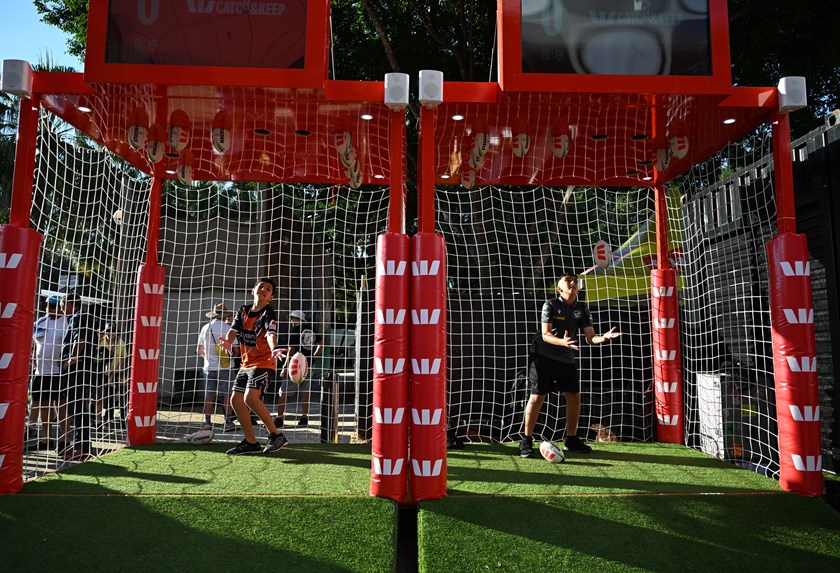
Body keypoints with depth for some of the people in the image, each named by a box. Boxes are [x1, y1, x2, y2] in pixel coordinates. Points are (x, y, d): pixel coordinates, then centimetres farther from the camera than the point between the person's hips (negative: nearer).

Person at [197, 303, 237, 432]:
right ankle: (228, 422, 1)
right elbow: (236, 349, -11)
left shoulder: (205, 328, 6)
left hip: (209, 367, 4)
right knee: (227, 394, 0)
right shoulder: (228, 328, -9)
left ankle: (207, 422, 9)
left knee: (209, 395, 8)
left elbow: (199, 351, 13)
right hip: (225, 368, -4)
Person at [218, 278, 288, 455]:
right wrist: (228, 342, -28)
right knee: (236, 400, 6)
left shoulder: (269, 314, -10)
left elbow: (271, 334, -28)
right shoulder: (243, 311, 8)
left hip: (263, 362, -7)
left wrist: (274, 349, -49)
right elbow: (234, 329, -5)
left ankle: (276, 435, -12)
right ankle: (250, 443, 18)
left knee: (250, 397, -24)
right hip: (246, 363, 8)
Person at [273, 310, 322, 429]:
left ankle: (279, 419, 1)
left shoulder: (294, 331, -8)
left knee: (284, 392, 1)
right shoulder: (311, 331, 10)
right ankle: (304, 418, 12)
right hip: (307, 365, 6)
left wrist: (285, 367, -10)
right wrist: (313, 356, 25)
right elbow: (321, 343, 19)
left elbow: (291, 350, -13)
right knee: (304, 391, 12)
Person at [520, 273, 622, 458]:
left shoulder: (582, 309, 4)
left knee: (574, 396, 4)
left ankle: (571, 439, 22)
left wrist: (603, 338, -24)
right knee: (537, 396, -6)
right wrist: (562, 342, -36)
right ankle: (527, 440, 5)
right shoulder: (550, 305, -9)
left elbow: (589, 337, -2)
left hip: (567, 359, 5)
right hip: (543, 356, -5)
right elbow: (546, 335, -17)